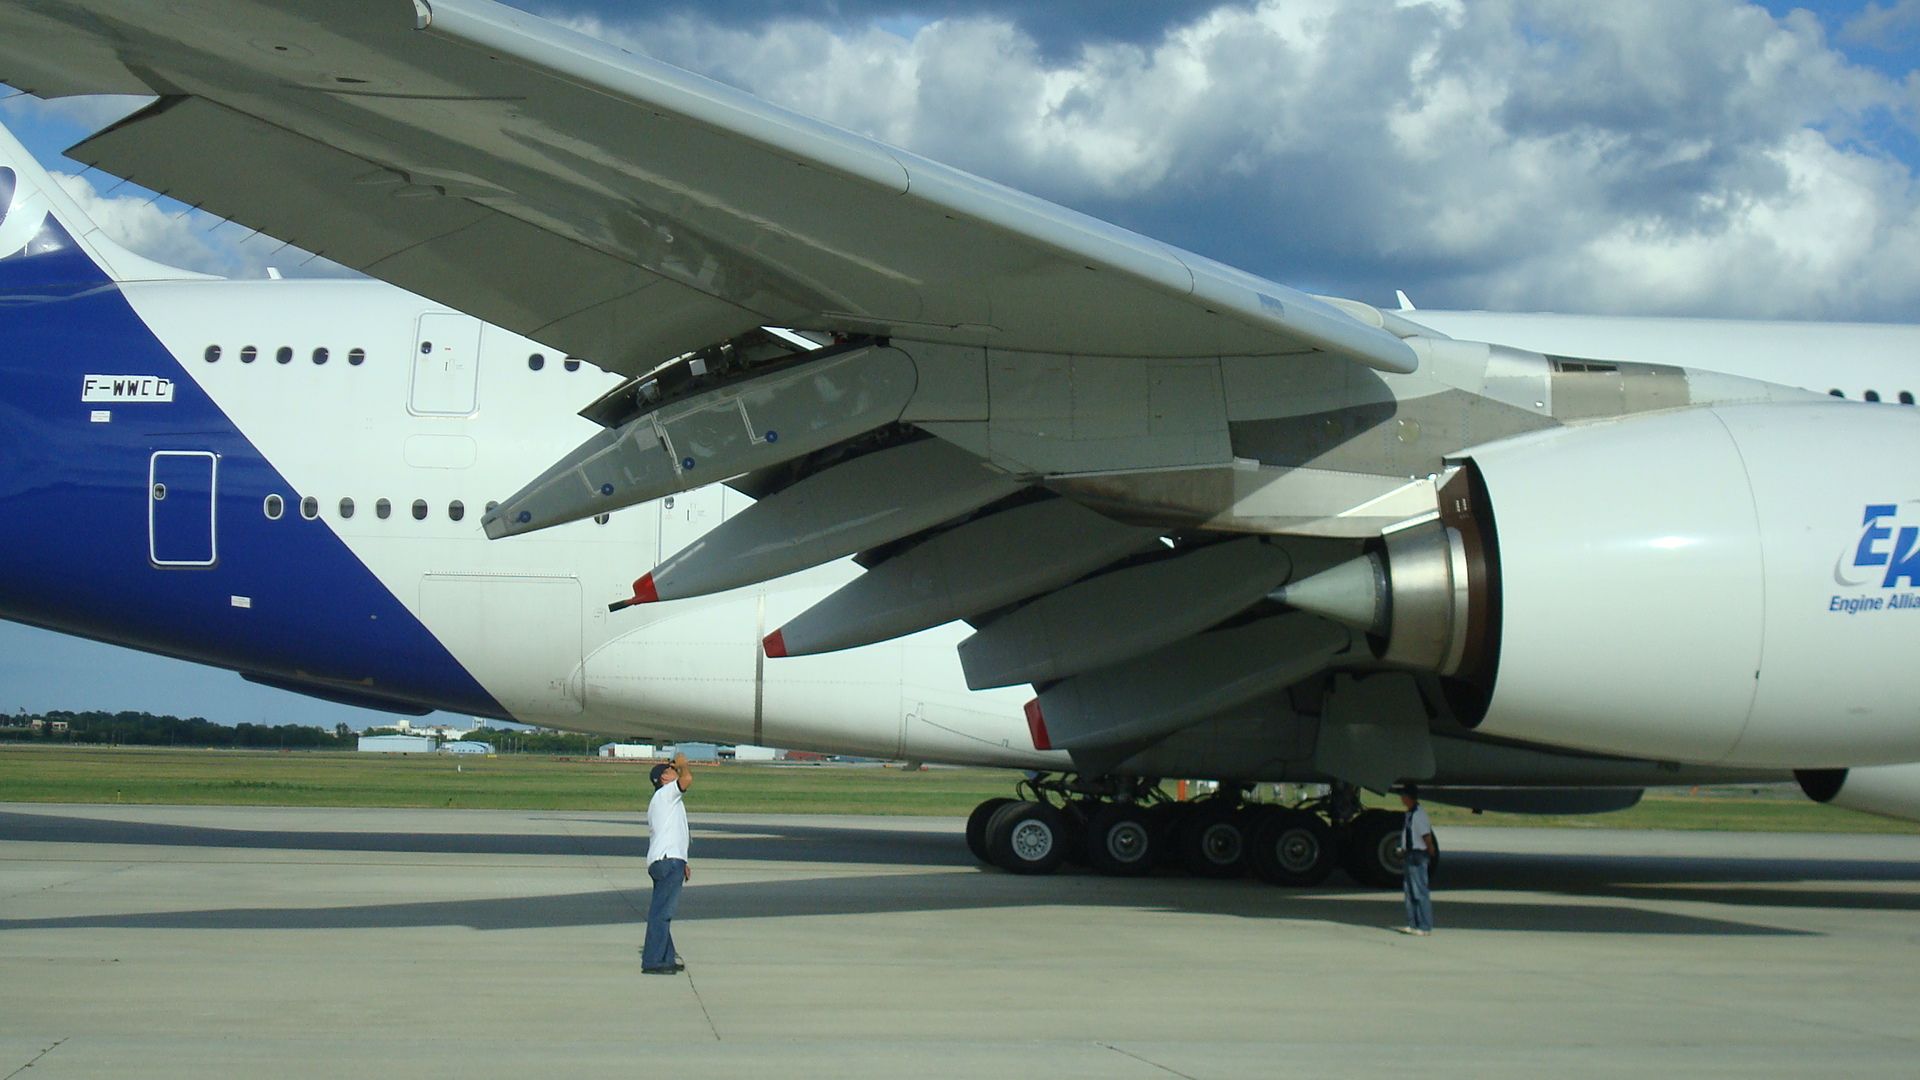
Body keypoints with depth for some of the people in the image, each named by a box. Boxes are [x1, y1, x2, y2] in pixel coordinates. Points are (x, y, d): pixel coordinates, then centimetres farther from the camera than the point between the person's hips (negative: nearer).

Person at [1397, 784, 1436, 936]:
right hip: (1411, 855, 10)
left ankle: (1424, 927, -3)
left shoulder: (1418, 814, -18)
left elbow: (1427, 836, -18)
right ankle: (1413, 924, 20)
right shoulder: (1410, 813, 11)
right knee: (1410, 891, 14)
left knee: (1420, 892, -6)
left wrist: (1431, 852, -8)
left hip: (1418, 856, -10)